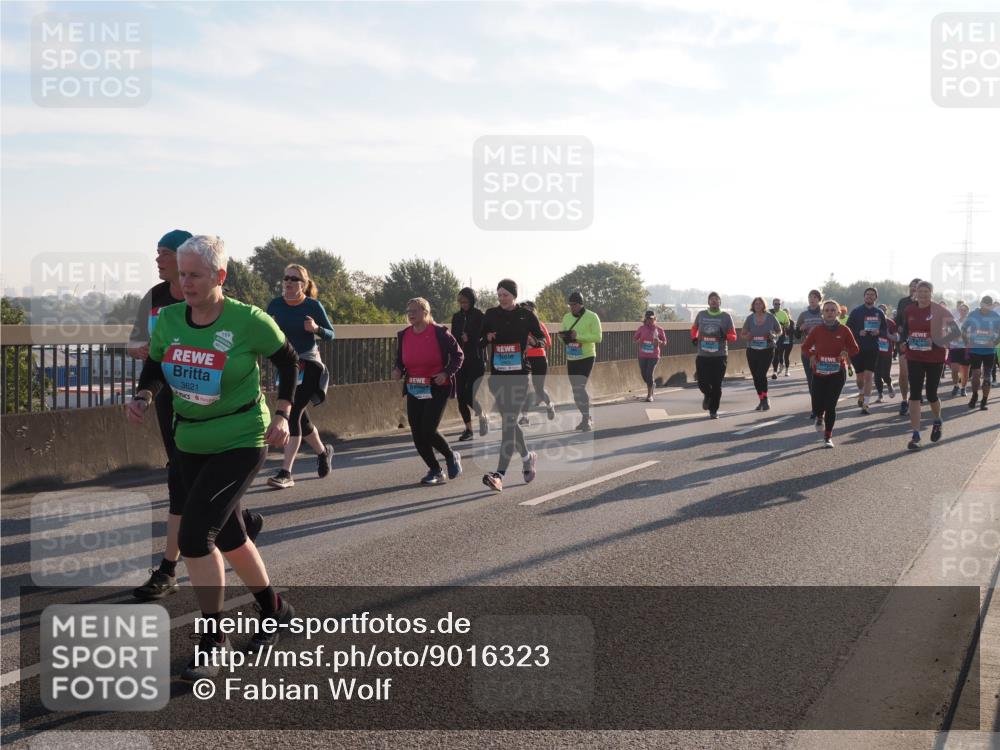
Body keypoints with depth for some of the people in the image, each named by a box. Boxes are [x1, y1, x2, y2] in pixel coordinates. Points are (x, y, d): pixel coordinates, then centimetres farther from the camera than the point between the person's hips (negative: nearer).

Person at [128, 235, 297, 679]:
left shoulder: (248, 321, -15)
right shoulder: (169, 320, -3)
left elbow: (287, 359, 0)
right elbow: (154, 364, 14)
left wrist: (282, 415, -7)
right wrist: (143, 397, -6)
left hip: (240, 442, -6)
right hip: (190, 443, 6)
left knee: (194, 534, -17)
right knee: (228, 536, 17)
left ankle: (211, 641, -3)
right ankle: (275, 610, 40)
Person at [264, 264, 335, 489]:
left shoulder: (313, 306, -8)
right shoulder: (276, 304, 0)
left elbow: (330, 334, -1)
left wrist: (316, 328, -23)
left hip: (308, 366, -5)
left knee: (293, 413, -15)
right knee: (299, 416, 13)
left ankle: (285, 473, -15)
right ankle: (322, 451, 41)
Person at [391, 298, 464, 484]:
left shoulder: (439, 333, -9)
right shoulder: (403, 336, 6)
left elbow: (458, 354, -2)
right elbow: (400, 361, 16)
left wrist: (447, 373, -17)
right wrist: (398, 371, -6)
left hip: (437, 389, -5)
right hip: (413, 391, 6)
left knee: (428, 430, -15)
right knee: (417, 434, 1)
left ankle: (451, 457, 15)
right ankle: (435, 471, 18)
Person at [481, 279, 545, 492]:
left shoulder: (526, 315, 0)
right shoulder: (491, 314, 7)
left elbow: (542, 338, 6)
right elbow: (479, 337, 13)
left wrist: (533, 341, -15)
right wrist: (487, 338, -9)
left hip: (519, 376, -4)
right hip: (497, 376, 4)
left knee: (508, 422, -12)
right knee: (509, 421, 12)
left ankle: (499, 475, -17)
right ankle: (527, 457, 38)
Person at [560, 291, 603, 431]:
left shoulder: (591, 317, -9)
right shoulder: (566, 317, 9)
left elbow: (598, 337, -16)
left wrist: (578, 336, -24)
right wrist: (563, 336, -8)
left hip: (586, 358, -6)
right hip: (571, 359, 6)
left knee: (580, 387, -17)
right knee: (576, 390, 10)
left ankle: (586, 419, -10)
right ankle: (586, 418, 23)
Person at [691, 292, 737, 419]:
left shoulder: (726, 317, 2)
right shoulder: (701, 314, 7)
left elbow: (733, 336, 2)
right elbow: (694, 328, 24)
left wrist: (725, 336, -19)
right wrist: (694, 338, 6)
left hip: (720, 356, -1)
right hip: (702, 356, 1)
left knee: (716, 385, -1)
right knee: (702, 382, -4)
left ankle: (713, 411, 12)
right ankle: (707, 395, 32)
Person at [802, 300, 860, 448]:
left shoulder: (844, 330, -3)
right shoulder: (817, 330, 0)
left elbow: (855, 348, 3)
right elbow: (805, 347, 8)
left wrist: (846, 353, -18)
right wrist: (812, 355, -12)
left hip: (837, 373, -1)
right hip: (819, 373, 1)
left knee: (830, 406, -6)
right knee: (817, 406, -3)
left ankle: (828, 437, 9)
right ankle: (820, 417, 36)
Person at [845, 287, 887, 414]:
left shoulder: (879, 313, 7)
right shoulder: (856, 311, 2)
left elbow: (886, 332, 10)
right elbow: (848, 329, 1)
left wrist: (878, 332, -12)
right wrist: (859, 333, -16)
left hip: (872, 349, 0)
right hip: (857, 348, 0)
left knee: (869, 375, -11)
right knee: (860, 376, 10)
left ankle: (866, 404, -10)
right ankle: (861, 394, 40)